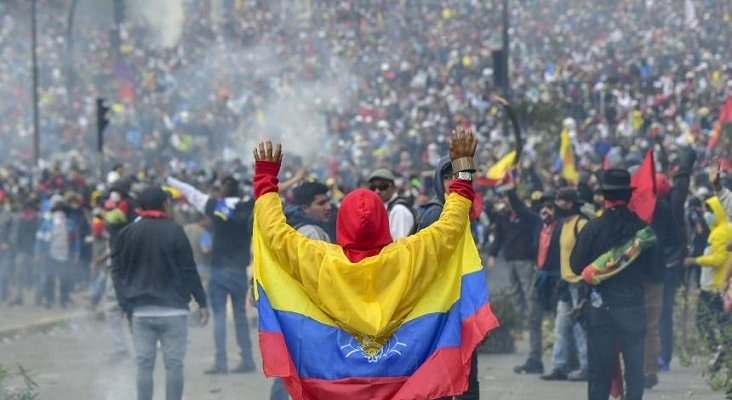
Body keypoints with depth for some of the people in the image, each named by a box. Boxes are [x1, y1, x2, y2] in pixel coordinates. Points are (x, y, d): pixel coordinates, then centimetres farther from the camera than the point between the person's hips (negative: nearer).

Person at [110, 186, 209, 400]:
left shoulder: (127, 234, 4)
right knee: (174, 363, 1)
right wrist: (202, 302, 0)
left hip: (140, 311, 3)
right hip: (173, 310, -3)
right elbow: (189, 271, -6)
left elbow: (117, 272, 5)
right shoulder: (174, 231, -6)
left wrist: (126, 305, 10)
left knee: (144, 364, 5)